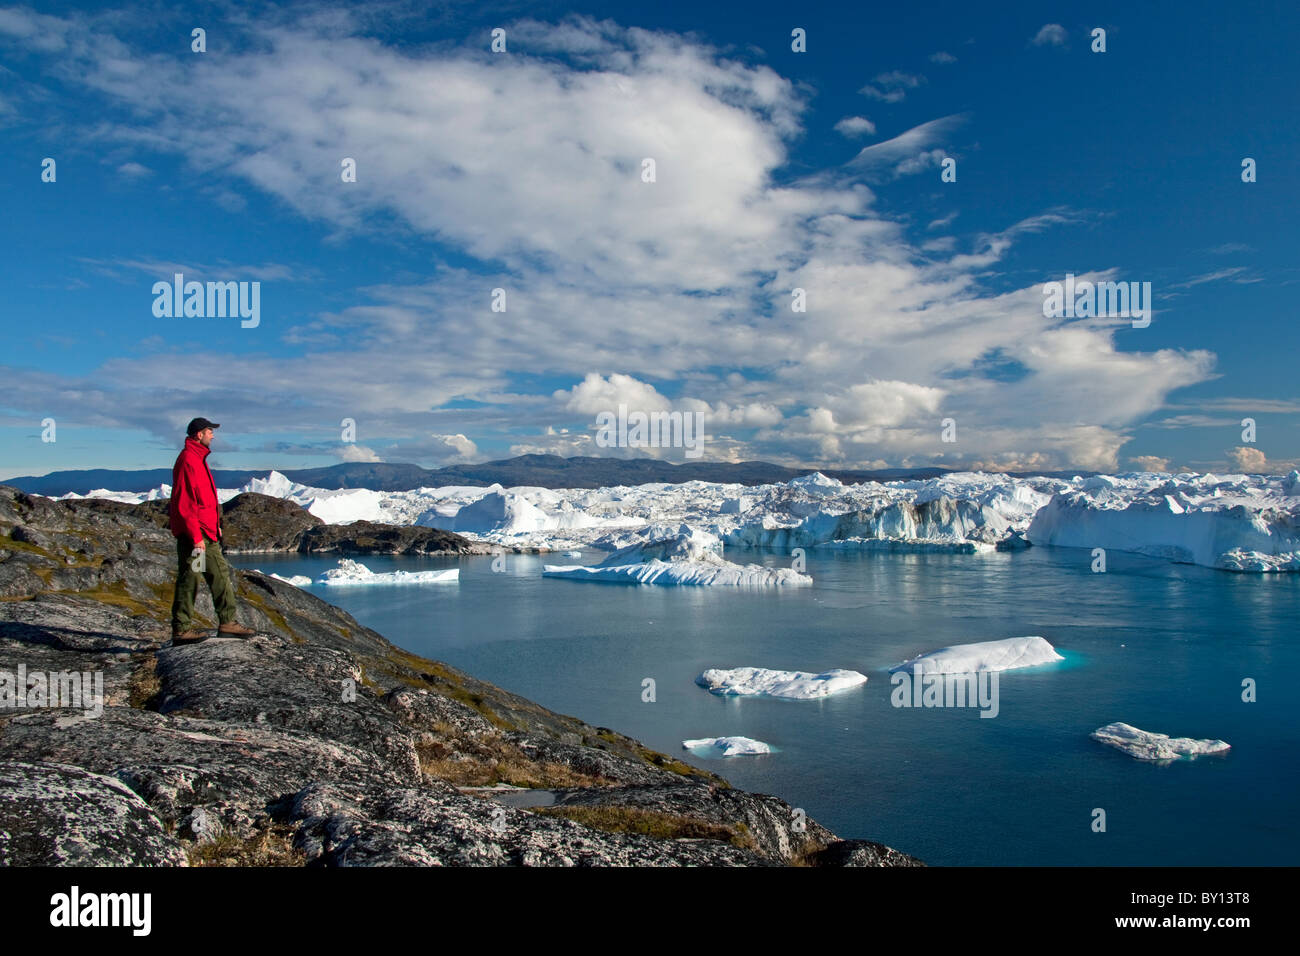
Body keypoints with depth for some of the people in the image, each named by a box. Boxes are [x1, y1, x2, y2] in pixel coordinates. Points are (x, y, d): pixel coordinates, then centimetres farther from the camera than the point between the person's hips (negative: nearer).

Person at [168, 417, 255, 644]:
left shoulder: (198, 459, 18)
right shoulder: (188, 460, -15)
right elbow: (185, 504, -20)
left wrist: (215, 524, 19)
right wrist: (196, 537, -22)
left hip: (206, 533, 10)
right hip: (193, 534, -10)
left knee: (221, 574, 10)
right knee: (189, 579, -3)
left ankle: (227, 622, 14)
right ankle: (181, 629, 4)